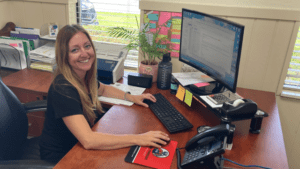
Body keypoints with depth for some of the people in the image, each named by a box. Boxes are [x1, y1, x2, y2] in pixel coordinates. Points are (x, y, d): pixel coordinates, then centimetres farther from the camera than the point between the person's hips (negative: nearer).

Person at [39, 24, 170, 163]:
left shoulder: (85, 76, -6)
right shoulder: (63, 89, -30)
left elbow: (103, 89, 19)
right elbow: (88, 140, -36)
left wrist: (132, 97, 7)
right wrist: (138, 139, -34)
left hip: (78, 146, 7)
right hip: (59, 157, -7)